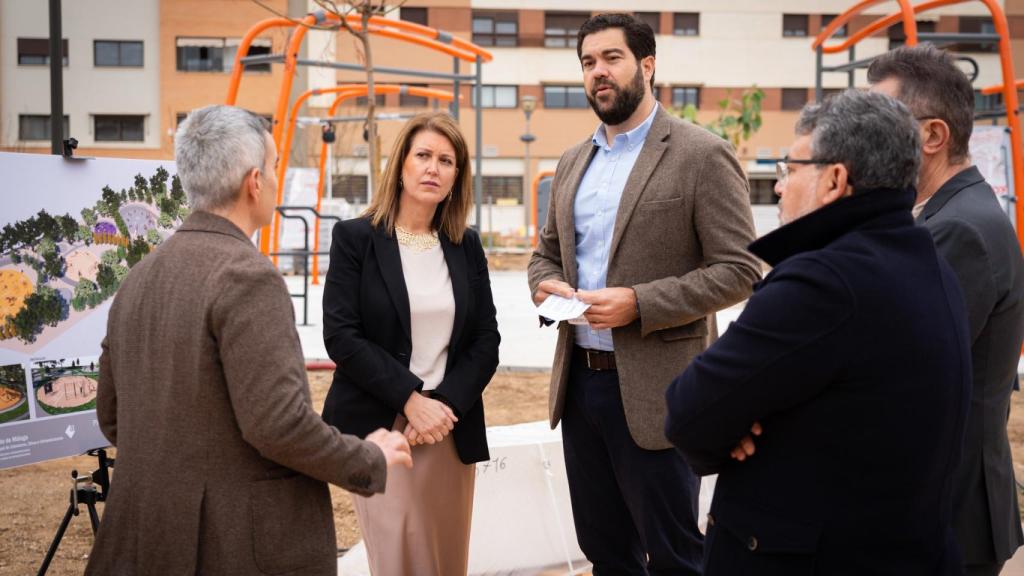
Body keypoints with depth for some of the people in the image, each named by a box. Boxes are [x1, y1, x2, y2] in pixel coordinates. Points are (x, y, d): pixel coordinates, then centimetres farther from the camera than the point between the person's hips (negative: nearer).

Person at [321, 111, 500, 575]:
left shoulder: (466, 246, 10)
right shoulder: (355, 237, -2)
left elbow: (487, 341, 6)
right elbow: (341, 336, -9)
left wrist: (445, 403, -9)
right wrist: (409, 399, -15)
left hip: (451, 429, 4)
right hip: (379, 429, -4)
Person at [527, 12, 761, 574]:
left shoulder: (701, 155, -8)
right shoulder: (573, 162, 13)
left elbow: (739, 269, -12)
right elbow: (547, 251, 21)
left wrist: (639, 303, -21)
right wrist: (545, 283, -3)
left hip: (653, 389, -6)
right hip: (579, 380, 6)